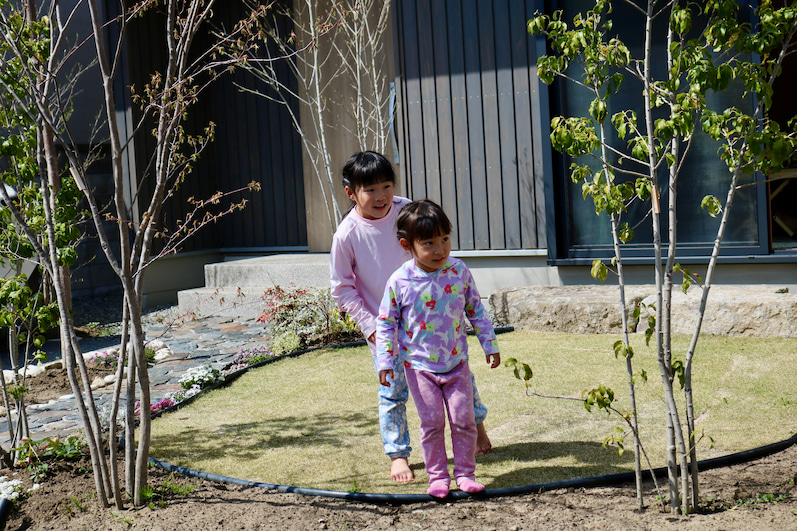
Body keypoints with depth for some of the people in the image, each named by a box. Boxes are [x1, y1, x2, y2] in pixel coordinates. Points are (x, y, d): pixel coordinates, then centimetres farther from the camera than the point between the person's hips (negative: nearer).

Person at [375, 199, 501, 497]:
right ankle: (437, 476, 17)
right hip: (419, 364, -2)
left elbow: (476, 310, 6)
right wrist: (385, 362, -8)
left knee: (463, 419, 3)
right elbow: (386, 323, -4)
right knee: (432, 422, 1)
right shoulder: (400, 282, -13)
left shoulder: (459, 271, -6)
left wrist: (490, 345, 8)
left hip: (456, 361, 2)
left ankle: (464, 473, 19)